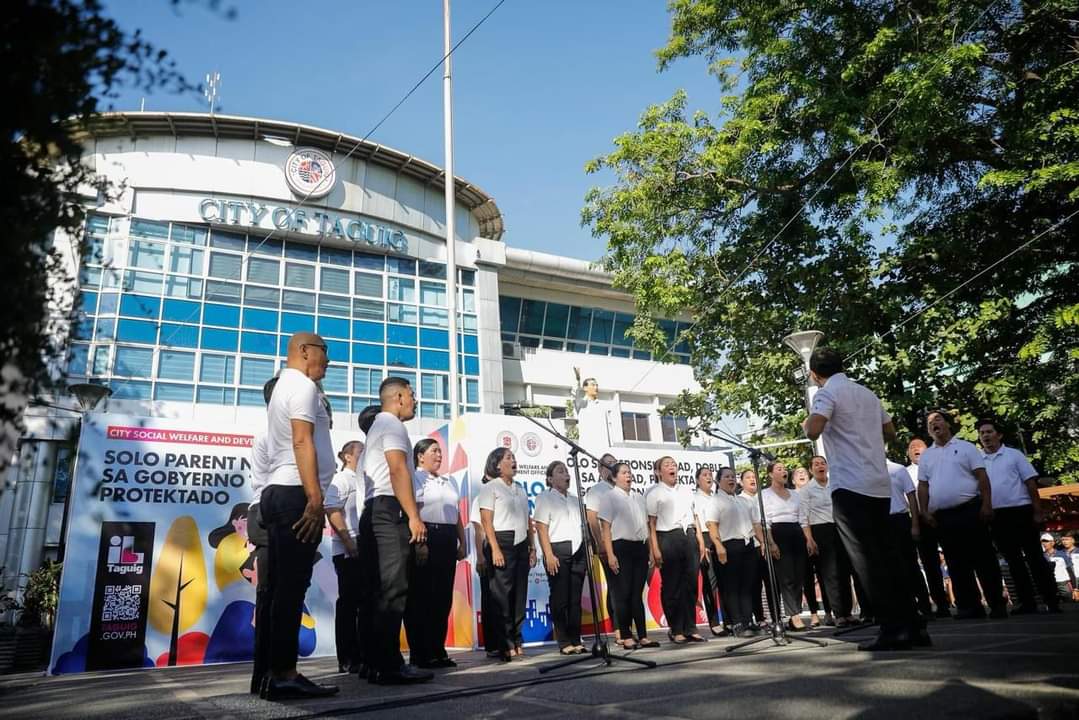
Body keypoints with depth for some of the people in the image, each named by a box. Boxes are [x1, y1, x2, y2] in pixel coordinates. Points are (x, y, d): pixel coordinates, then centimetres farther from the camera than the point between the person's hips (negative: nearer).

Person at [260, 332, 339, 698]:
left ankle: (273, 672, 11)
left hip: (278, 493, 10)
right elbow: (302, 442, -18)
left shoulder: (283, 387, 26)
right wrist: (315, 498, -24)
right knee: (292, 587, -10)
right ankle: (284, 674, -8)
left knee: (282, 586, 9)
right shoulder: (303, 386, -6)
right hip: (295, 493, -10)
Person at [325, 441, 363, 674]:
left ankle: (363, 654, 16)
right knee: (348, 602, -2)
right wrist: (349, 543, -20)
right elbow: (332, 512, -15)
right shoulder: (340, 480, -4)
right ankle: (347, 659, 5)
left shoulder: (363, 481, 19)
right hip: (348, 551, -8)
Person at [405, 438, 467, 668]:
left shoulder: (450, 481, 22)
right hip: (425, 537, -7)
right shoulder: (414, 478, -1)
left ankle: (438, 651, 15)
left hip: (447, 540, 7)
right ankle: (419, 654, 2)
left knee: (443, 597, 8)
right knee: (421, 596, -4)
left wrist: (462, 543, 18)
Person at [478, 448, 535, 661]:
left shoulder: (520, 490, 20)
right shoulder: (490, 488, 0)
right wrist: (495, 549, -16)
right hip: (502, 541, -6)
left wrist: (532, 547, 13)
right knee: (502, 594, -5)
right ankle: (506, 645, 0)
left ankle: (517, 642, 13)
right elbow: (487, 521, -8)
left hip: (521, 543, 6)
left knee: (520, 594, 6)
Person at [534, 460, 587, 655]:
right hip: (558, 550, -5)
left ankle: (576, 640, 12)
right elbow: (541, 529, -6)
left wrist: (587, 550, 11)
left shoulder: (574, 499, 20)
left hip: (577, 551, 6)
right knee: (560, 598, -2)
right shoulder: (545, 498, 2)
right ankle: (564, 643, 4)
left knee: (575, 598, 6)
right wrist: (549, 555, -15)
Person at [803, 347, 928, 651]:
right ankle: (913, 626, 13)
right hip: (879, 485, 7)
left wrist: (807, 422, 0)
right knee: (888, 557, 11)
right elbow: (890, 432, 26)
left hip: (850, 487, -7)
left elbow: (813, 431, -22)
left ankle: (893, 630, -3)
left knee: (867, 561, -3)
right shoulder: (867, 393, 16)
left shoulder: (828, 393, -6)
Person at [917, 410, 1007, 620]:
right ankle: (969, 606, 10)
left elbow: (982, 476, -1)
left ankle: (997, 604, 6)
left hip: (970, 510, -3)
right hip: (942, 516, 4)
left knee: (984, 559, -2)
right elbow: (922, 486, 12)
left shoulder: (965, 447, 6)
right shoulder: (926, 455, 15)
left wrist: (986, 504, -12)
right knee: (956, 564, 5)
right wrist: (925, 512, 2)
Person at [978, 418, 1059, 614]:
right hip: (996, 516, 3)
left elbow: (1031, 483, 0)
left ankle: (1051, 600, 6)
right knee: (1013, 560, 8)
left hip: (1020, 511, -3)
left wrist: (1037, 512, -6)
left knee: (1034, 557, -1)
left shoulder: (1014, 455, 2)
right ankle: (1027, 602, 14)